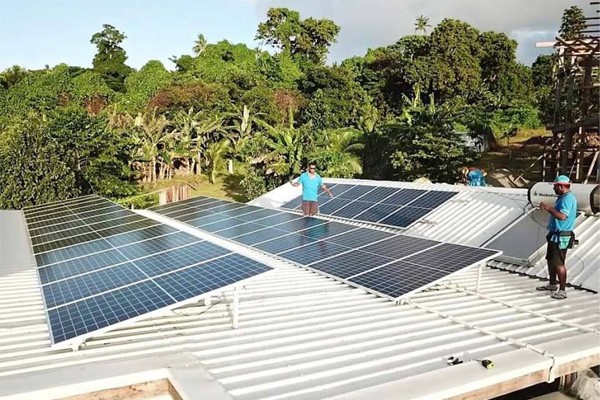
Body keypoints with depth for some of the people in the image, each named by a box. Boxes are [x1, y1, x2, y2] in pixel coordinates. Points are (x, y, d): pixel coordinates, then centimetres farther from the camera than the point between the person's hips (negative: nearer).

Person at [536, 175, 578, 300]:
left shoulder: (568, 198, -19)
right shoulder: (563, 197, 14)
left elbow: (562, 216, -30)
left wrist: (548, 208, -22)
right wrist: (549, 208, 12)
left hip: (561, 237, -11)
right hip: (555, 235, 11)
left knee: (559, 264, -8)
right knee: (550, 260, 20)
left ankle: (562, 290, -2)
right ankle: (552, 285, 34)